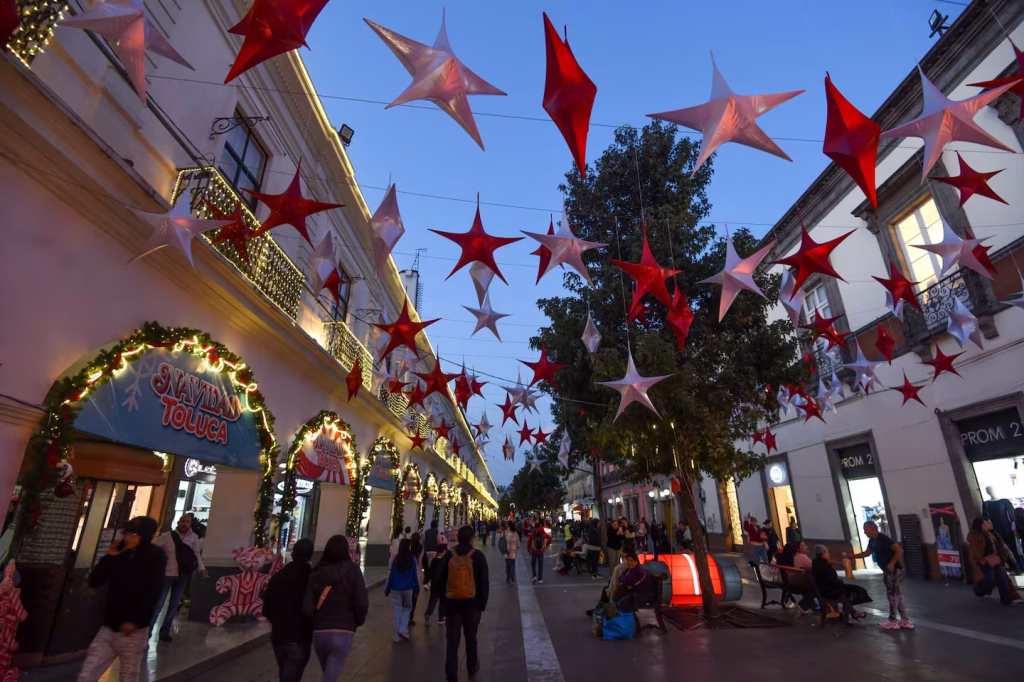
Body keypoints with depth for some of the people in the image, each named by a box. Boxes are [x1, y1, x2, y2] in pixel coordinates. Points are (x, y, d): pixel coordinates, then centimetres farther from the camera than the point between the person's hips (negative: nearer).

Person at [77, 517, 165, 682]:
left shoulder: (155, 557, -7)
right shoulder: (119, 553, 5)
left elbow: (152, 593, -12)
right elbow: (93, 582, 4)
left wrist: (135, 621, -19)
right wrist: (108, 558, -6)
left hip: (133, 630, -4)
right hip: (108, 627, 4)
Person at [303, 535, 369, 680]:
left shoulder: (316, 574, 1)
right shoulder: (352, 570, -6)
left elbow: (307, 609, -6)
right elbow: (362, 603, -13)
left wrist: (318, 621, 14)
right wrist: (357, 622, 6)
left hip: (319, 634, 4)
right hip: (343, 634, -4)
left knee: (330, 675, 26)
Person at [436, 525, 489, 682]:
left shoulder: (449, 556, -1)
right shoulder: (477, 556, -8)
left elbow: (441, 580, 3)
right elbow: (484, 582, -5)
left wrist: (444, 599, 14)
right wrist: (483, 603, 6)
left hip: (452, 603, 1)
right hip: (472, 603, -1)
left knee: (453, 640, 7)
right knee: (470, 637, 19)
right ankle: (472, 667, 36)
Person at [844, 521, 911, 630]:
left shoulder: (883, 538, -19)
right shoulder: (872, 541, 9)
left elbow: (899, 550, -24)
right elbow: (866, 553, 16)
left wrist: (892, 563, -26)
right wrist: (850, 556, 9)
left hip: (894, 570, -9)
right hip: (887, 571, 9)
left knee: (893, 595, 0)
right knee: (896, 595, 13)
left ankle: (892, 621, 8)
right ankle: (905, 620, 20)